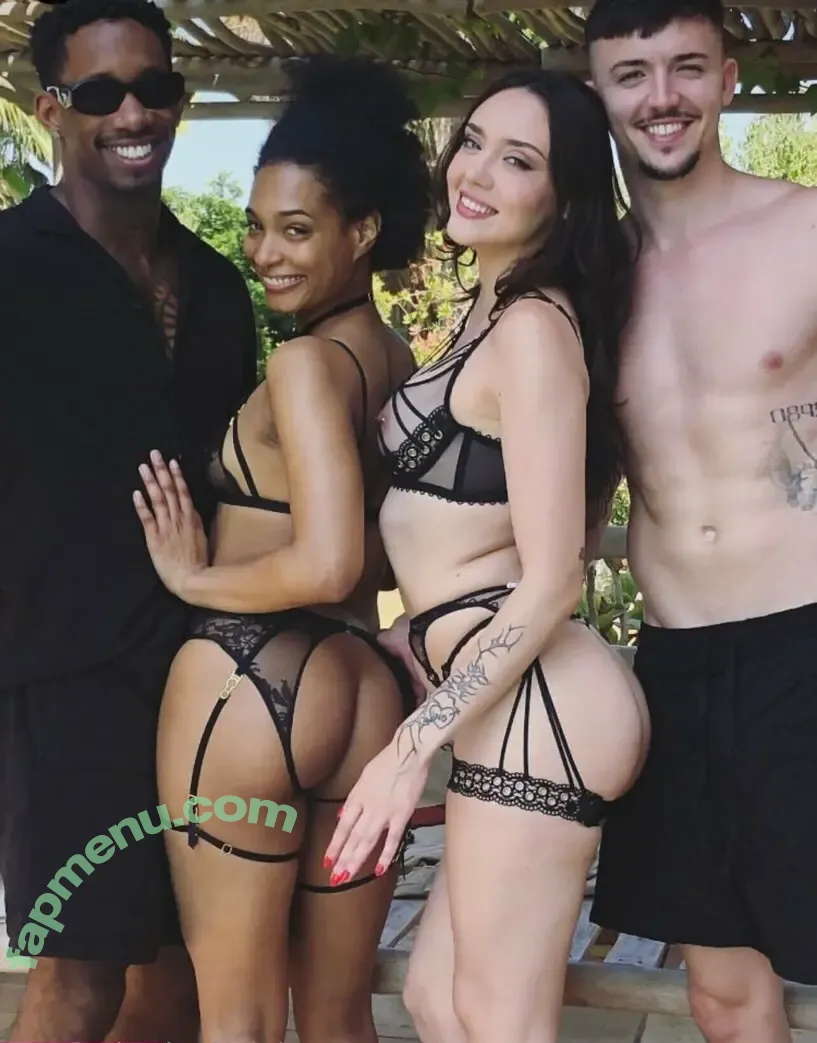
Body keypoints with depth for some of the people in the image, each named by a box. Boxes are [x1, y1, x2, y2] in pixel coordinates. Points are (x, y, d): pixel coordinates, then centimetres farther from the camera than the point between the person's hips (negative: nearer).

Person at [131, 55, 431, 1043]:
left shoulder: (306, 363, -15)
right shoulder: (404, 364, 9)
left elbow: (326, 564, -26)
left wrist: (195, 578, -10)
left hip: (246, 688, -8)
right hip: (368, 689, 8)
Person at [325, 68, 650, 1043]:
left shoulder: (535, 328, -14)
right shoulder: (492, 311, 16)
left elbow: (550, 582, -18)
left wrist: (411, 744, -18)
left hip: (535, 708, -10)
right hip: (515, 708, 10)